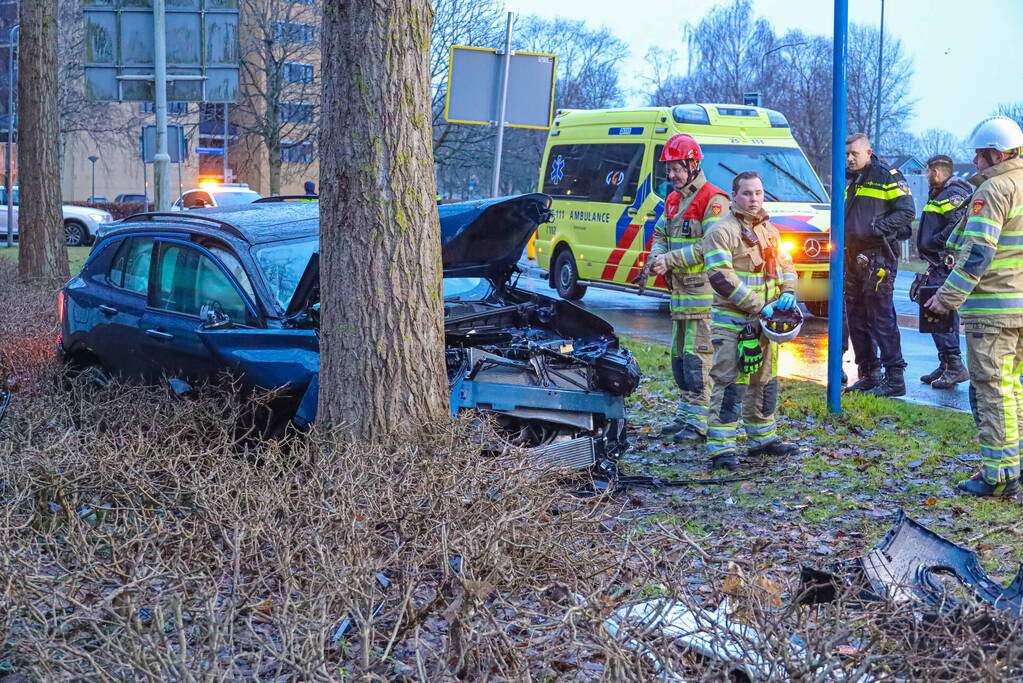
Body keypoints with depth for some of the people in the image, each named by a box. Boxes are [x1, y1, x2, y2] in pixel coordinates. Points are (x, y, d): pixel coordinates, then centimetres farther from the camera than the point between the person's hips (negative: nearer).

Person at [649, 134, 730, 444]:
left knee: (697, 355, -9)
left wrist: (672, 259, -18)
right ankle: (685, 415, 24)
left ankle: (698, 421, -6)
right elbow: (660, 235, 21)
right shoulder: (674, 200, 17)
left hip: (703, 291, -9)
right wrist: (657, 258, -2)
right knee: (679, 355, 14)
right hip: (679, 291, 9)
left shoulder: (712, 200, -12)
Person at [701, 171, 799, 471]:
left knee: (765, 381, 17)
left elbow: (785, 266, 21)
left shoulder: (770, 232, 16)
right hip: (732, 321, -8)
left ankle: (763, 438, 30)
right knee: (730, 384, -11)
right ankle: (720, 449, -9)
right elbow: (721, 277, -18)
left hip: (764, 322, 8)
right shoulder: (721, 232, -10)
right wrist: (757, 306, -20)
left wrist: (788, 293, -1)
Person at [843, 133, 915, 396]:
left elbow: (907, 211, -13)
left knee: (881, 317, -10)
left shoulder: (887, 177, -7)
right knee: (855, 318, 11)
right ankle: (868, 374, 20)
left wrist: (879, 227, -20)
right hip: (854, 256, 9)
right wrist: (841, 231, 13)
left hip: (878, 256, -9)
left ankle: (895, 378, -7)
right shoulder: (853, 180, 19)